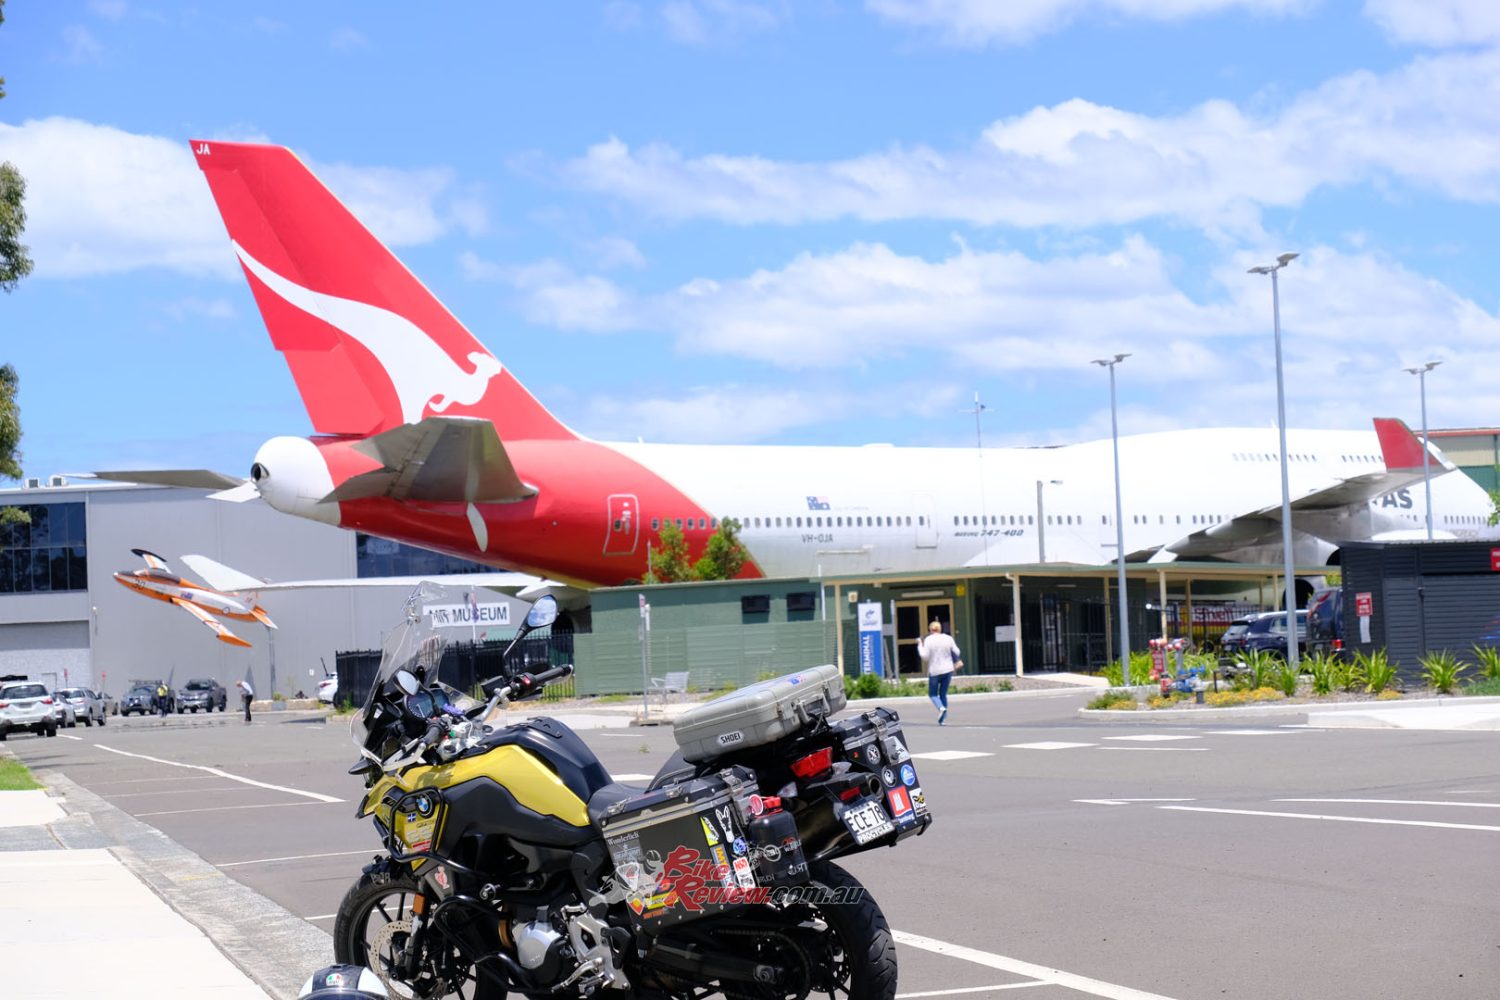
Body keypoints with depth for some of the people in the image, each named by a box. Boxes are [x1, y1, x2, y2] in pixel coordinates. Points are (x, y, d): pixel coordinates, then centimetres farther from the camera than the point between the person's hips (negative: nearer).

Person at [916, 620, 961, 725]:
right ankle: (943, 719, 11)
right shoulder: (948, 638, 1)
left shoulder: (928, 640, -9)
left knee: (932, 694, 11)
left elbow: (925, 657, -11)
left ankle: (941, 708, -19)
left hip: (934, 671, -3)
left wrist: (920, 645, 1)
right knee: (943, 693, 14)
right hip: (948, 670, 3)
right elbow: (956, 652, 3)